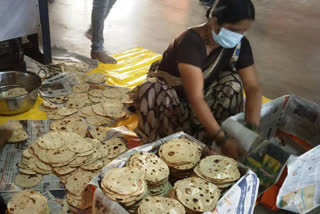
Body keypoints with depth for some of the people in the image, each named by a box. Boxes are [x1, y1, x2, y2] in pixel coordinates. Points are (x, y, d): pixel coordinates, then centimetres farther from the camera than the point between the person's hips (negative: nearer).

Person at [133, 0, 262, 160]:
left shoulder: (240, 44, -16)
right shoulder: (191, 42, -34)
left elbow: (253, 88, -17)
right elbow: (195, 98, -41)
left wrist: (252, 130, -32)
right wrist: (222, 139, -46)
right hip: (168, 90, -4)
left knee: (232, 82, -22)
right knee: (150, 92, -36)